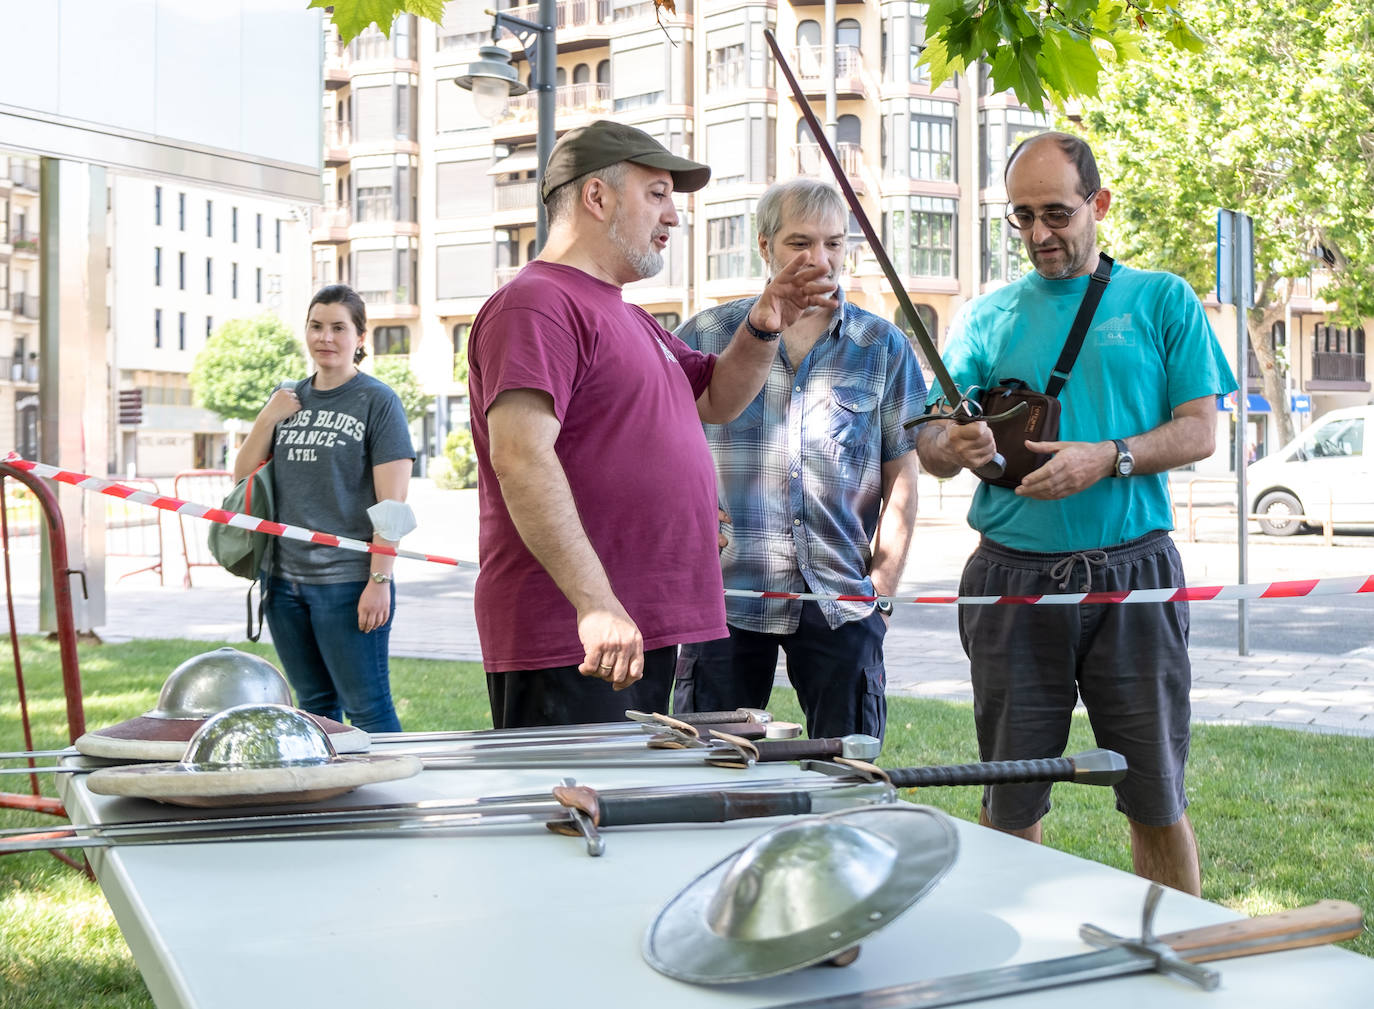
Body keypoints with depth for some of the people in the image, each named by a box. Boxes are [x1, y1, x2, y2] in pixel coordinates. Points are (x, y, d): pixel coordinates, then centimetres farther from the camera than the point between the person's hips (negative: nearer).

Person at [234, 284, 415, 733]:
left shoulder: (378, 401, -5)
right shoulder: (288, 399, 13)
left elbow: (391, 503, -10)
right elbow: (243, 477, 14)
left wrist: (380, 580, -16)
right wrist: (268, 418, 0)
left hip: (347, 582, -6)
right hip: (283, 579, 6)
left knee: (367, 709, -3)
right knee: (315, 705, 13)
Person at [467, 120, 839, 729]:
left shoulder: (629, 319, 23)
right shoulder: (536, 304, -11)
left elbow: (716, 399, 32)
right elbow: (520, 457, -24)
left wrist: (764, 327, 11)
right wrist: (595, 604, -30)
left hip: (643, 634, 10)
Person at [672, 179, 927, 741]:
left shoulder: (884, 347, 8)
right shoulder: (706, 336, 6)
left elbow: (901, 478, 9)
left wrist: (882, 588, 2)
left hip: (843, 601, 1)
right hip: (726, 591, 0)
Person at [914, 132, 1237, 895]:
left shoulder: (1161, 301, 7)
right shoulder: (991, 315, 11)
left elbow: (1199, 431, 1)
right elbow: (931, 445, 7)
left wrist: (1109, 457, -16)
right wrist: (953, 445, -17)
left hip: (1132, 577, -1)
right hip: (1013, 582, 2)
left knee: (1157, 801, 4)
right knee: (1010, 806, 8)